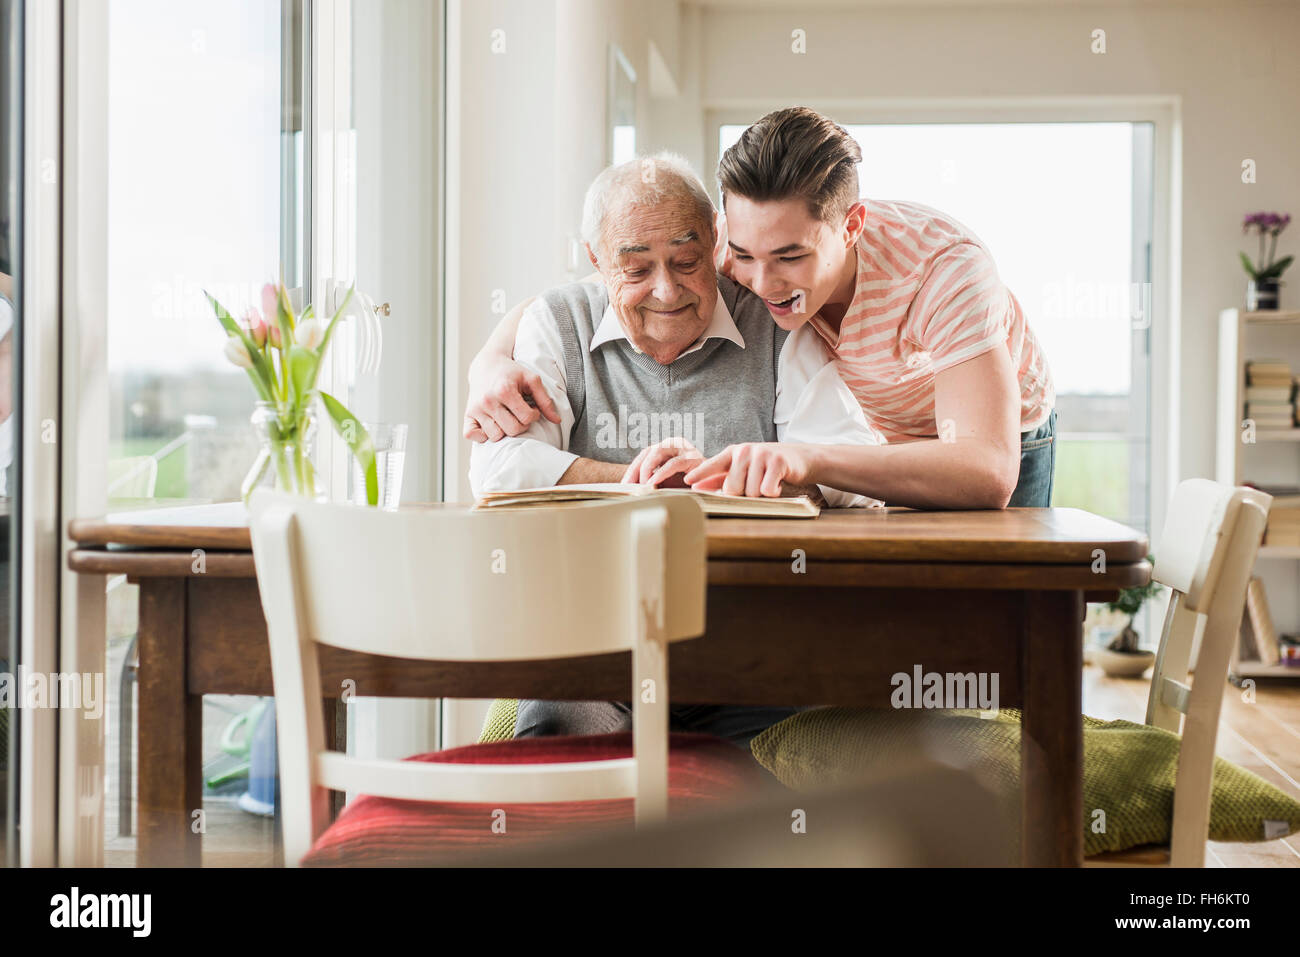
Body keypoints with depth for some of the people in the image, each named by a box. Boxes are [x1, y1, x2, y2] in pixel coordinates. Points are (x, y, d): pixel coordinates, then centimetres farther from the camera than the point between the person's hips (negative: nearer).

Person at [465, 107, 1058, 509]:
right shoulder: (742, 251, -28)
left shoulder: (947, 267, -40)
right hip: (881, 439, 3)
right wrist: (491, 364, -40)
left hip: (1005, 439, -2)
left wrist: (807, 460, -67)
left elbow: (989, 476, -53)